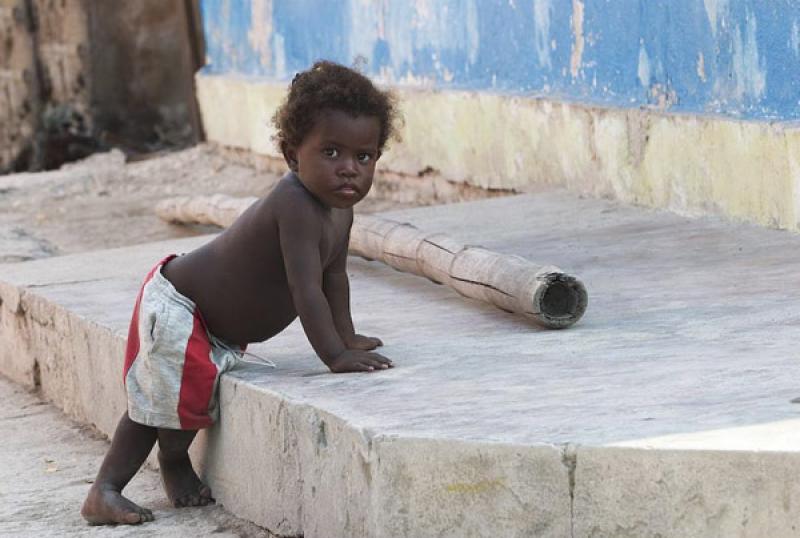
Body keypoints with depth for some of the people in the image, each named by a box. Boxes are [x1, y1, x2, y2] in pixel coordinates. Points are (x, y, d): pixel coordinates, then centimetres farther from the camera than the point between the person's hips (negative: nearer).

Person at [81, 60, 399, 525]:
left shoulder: (341, 211, -4)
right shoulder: (295, 206, -34)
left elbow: (334, 276, 13)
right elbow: (306, 290, -38)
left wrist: (347, 337, 14)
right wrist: (335, 354, -37)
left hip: (219, 325, 10)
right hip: (176, 308, -10)